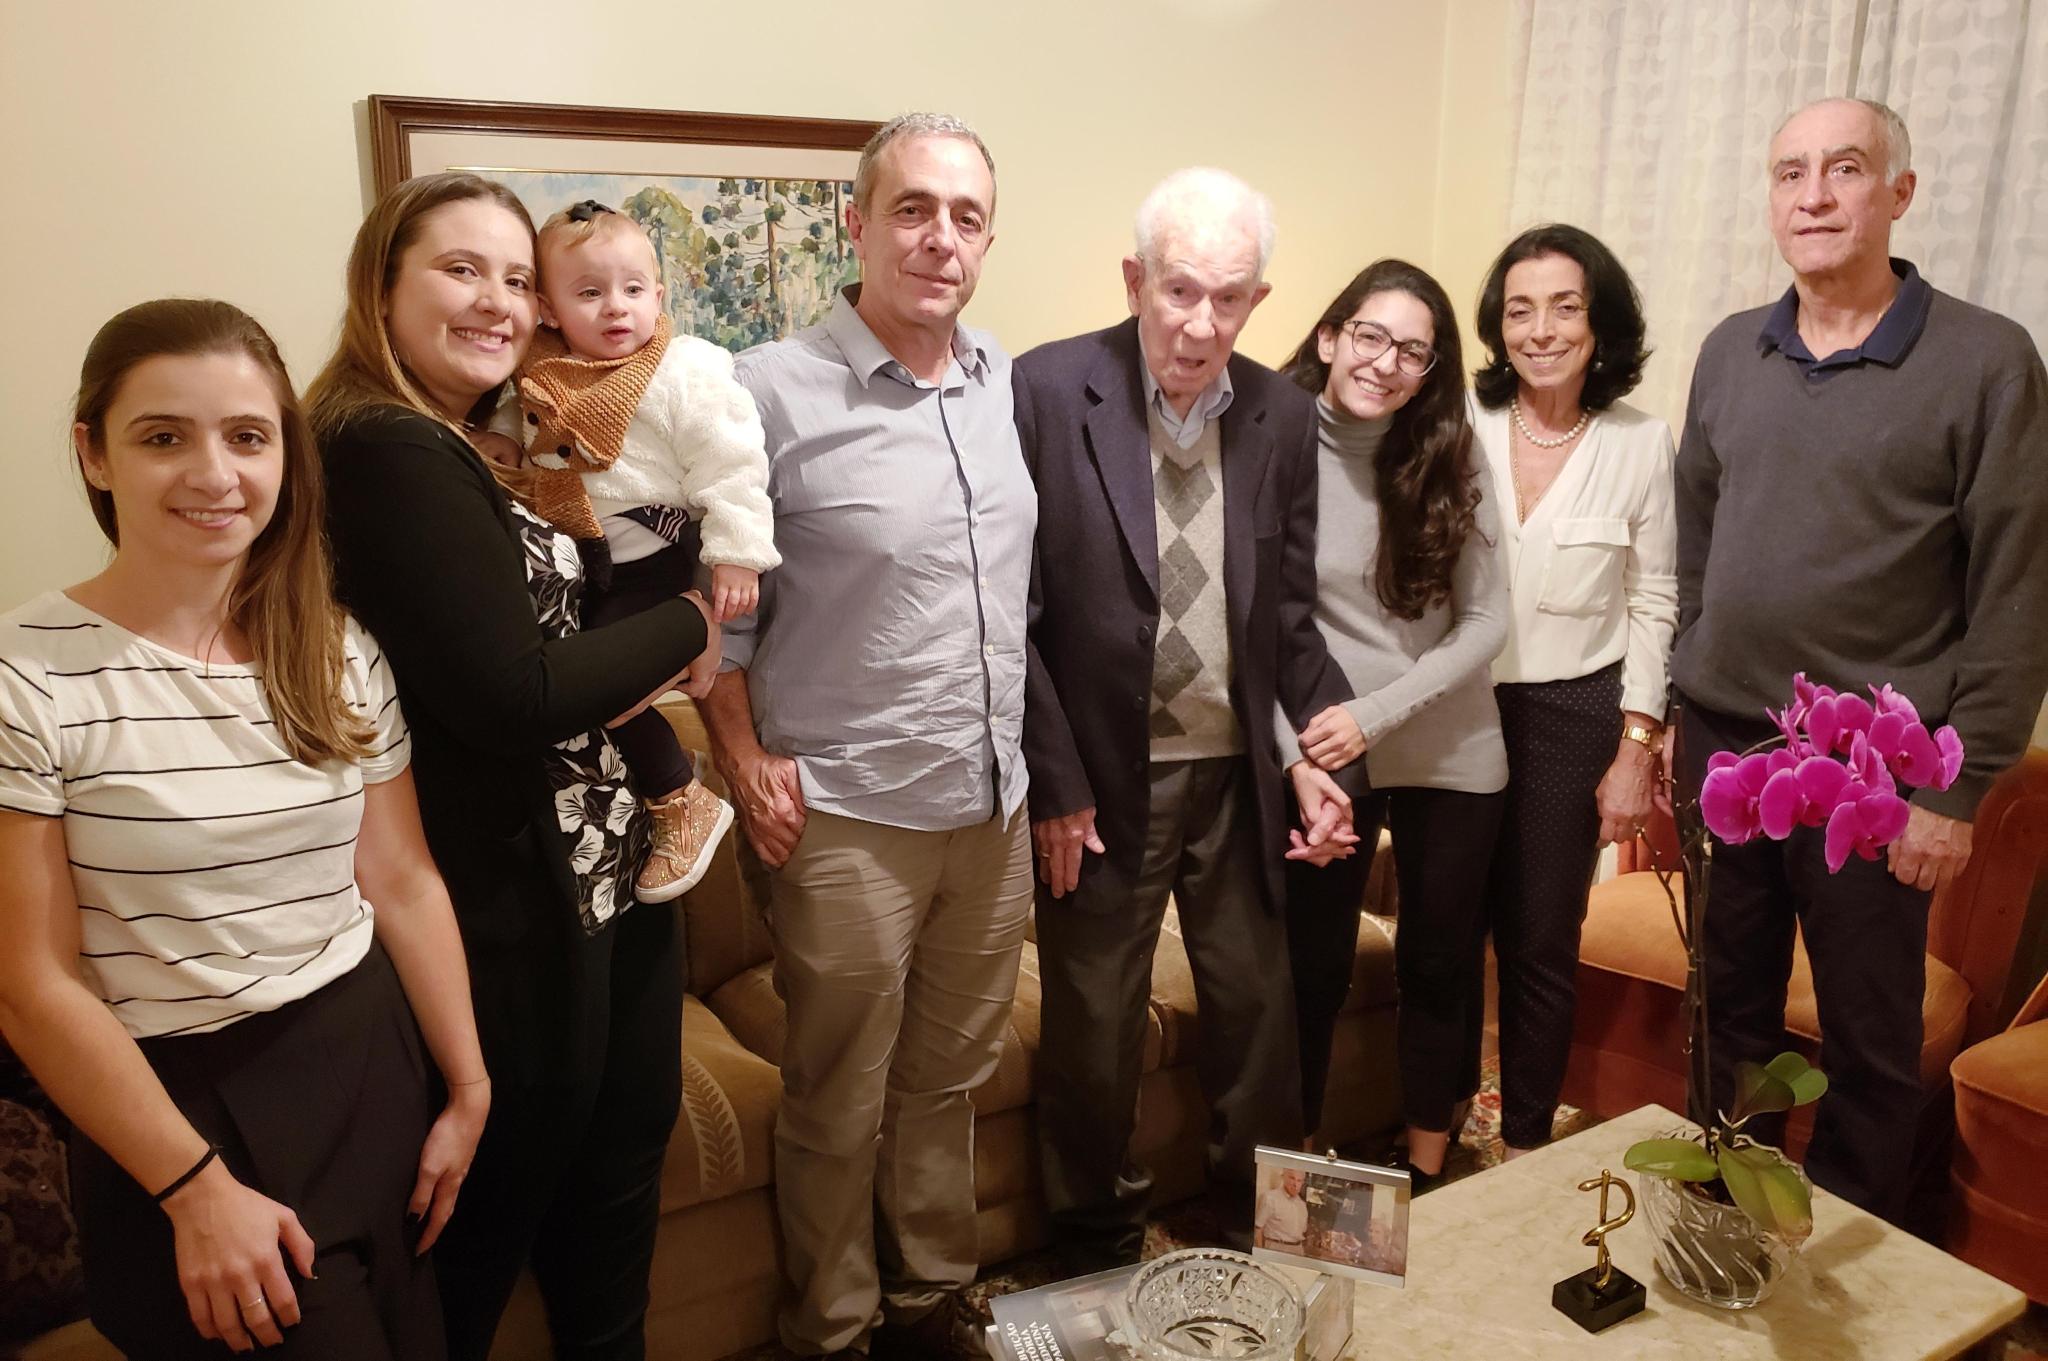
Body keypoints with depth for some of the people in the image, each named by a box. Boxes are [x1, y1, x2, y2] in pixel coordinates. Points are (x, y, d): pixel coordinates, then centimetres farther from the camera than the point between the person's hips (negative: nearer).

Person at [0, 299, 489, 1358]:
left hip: (371, 1066, 5)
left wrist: (468, 1089, 3)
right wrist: (199, 1189, -13)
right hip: (181, 1103, -5)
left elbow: (402, 882, 3)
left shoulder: (341, 653, 0)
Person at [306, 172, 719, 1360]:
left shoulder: (483, 449, 11)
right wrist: (687, 626, -11)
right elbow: (514, 696, -24)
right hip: (516, 917, -9)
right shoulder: (388, 452, -18)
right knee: (486, 1246, 13)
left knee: (614, 1226, 23)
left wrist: (649, 665, -4)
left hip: (612, 881, 9)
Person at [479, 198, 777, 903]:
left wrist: (737, 555, -20)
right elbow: (513, 421, 23)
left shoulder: (688, 371, -15)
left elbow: (730, 468, -16)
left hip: (649, 558, -7)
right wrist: (496, 443, 1)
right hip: (573, 555, 8)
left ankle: (684, 805, 6)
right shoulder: (543, 376, 2)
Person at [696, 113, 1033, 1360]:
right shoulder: (776, 392, -12)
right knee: (839, 1108, 12)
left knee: (951, 1081, 19)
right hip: (847, 819, -5)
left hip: (995, 806, 5)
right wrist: (745, 766, -9)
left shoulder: (1009, 385, 5)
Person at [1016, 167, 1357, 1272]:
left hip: (1241, 775, 4)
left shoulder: (1282, 416, 1)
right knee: (1092, 1032, 11)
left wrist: (1316, 750, -4)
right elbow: (1011, 610, -10)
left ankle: (1259, 1240, 39)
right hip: (1102, 778, -3)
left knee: (1259, 1012, 15)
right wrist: (1055, 782, -10)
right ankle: (1096, 1258, 34)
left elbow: (1291, 609, 8)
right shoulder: (1046, 391, -11)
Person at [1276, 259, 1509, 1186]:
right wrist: (1298, 758, -16)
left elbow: (1486, 618, -5)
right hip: (1320, 760, -2)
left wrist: (1374, 716, -15)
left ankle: (1427, 1173, 33)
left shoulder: (1450, 458, -4)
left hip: (1450, 753, 2)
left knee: (1440, 967, 13)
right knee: (1313, 969, 9)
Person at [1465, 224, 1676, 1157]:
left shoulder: (1641, 443, -3)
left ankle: (1526, 1146, 28)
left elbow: (1652, 603, 1)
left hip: (1571, 714, 0)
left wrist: (1637, 749, -2)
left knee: (1541, 943, 8)